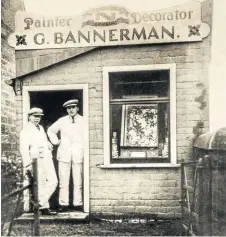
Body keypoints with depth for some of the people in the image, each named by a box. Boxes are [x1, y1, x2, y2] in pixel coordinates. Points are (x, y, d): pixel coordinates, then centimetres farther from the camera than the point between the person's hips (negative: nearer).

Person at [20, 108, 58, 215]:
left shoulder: (41, 128, 20)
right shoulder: (26, 130, -4)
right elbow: (24, 149, -11)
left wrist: (49, 145, 14)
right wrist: (28, 164, -17)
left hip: (47, 159, 8)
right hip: (36, 161, -7)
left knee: (53, 182, 2)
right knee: (41, 185, -3)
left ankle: (40, 203, 12)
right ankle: (44, 208, 6)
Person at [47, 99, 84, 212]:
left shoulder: (83, 121, 3)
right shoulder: (62, 121, 9)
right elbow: (50, 131, 23)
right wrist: (56, 141, 12)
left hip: (78, 154, -1)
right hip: (64, 154, 1)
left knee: (78, 181, -1)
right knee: (63, 181, -1)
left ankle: (78, 204, 5)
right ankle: (63, 204, 5)